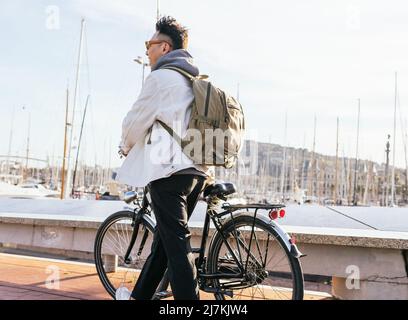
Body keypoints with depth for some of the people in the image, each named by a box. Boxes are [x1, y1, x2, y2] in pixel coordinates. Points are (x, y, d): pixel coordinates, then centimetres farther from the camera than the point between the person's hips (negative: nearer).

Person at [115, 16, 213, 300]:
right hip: (198, 170, 9)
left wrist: (127, 147, 15)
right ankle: (140, 295, 27)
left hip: (169, 169, -9)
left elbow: (136, 121, -5)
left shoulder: (161, 77, -6)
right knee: (165, 236, 15)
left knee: (175, 240, -6)